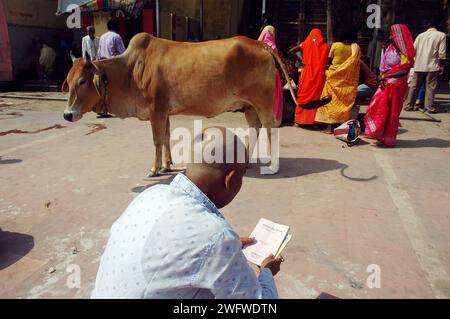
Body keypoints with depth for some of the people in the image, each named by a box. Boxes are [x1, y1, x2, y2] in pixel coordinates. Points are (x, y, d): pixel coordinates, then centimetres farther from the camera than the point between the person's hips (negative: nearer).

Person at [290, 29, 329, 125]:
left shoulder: (305, 44, 6)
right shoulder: (325, 46, 5)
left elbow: (291, 51, -1)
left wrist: (301, 60, 2)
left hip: (307, 73, 0)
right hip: (320, 74, 0)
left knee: (304, 95, 6)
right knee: (317, 96, 4)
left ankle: (301, 119, 7)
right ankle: (315, 119, 3)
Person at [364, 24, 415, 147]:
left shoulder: (405, 52, -8)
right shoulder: (391, 48, 11)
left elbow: (403, 70, -15)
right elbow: (383, 66, 8)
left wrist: (385, 76, -15)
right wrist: (382, 78, -8)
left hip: (397, 85, -6)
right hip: (386, 84, 6)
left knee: (391, 111, 0)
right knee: (380, 108, 3)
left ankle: (388, 139, 9)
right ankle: (380, 135, 13)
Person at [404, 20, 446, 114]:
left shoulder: (421, 35, 9)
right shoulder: (441, 35, 1)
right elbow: (442, 53, -4)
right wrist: (441, 65, 4)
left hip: (419, 66, 3)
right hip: (432, 66, -3)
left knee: (414, 86, 8)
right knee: (430, 87, 2)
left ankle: (409, 105, 10)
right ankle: (429, 107, 3)